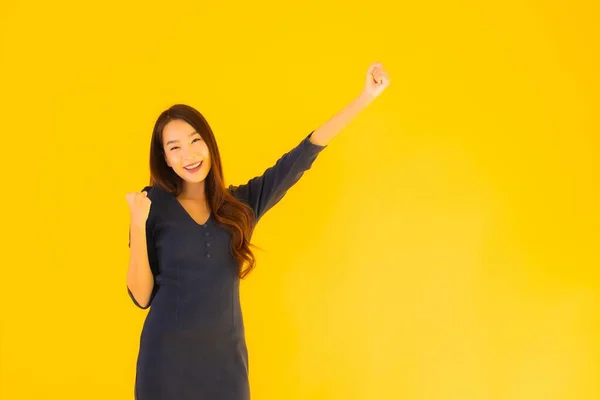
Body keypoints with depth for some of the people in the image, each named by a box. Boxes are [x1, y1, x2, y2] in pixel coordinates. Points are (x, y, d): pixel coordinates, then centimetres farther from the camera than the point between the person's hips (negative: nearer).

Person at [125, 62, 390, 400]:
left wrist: (366, 96, 4)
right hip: (166, 358, -2)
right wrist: (138, 225, -17)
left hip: (225, 358, 2)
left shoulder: (242, 202, 5)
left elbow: (301, 158, 5)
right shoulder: (153, 205, -2)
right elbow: (142, 297, -5)